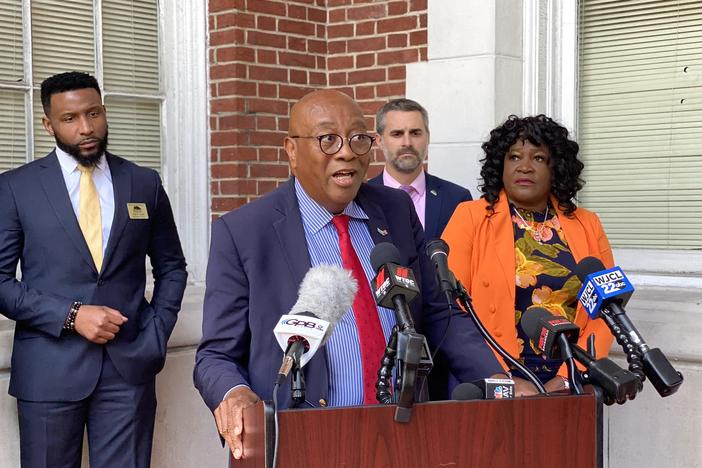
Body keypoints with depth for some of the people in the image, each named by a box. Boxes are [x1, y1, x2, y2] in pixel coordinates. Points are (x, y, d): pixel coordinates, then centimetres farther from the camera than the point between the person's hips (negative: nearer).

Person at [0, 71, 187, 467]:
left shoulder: (144, 183, 8)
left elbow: (172, 268, 15)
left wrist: (157, 335, 2)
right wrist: (70, 316, -12)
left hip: (129, 365, 1)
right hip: (48, 370, -1)